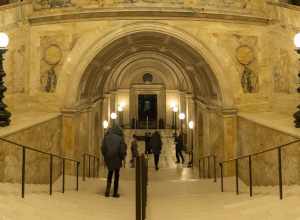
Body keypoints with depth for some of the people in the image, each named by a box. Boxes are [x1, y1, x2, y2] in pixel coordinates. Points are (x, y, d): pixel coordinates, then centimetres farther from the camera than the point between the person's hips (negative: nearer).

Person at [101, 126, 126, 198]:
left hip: (108, 159, 3)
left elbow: (103, 148, 3)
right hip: (117, 159, -3)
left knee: (110, 173, 19)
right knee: (116, 175, 9)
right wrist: (122, 157, 4)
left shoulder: (106, 137, 2)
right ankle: (115, 193, 12)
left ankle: (107, 190, 7)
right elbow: (122, 150, -9)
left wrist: (105, 156, 12)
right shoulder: (120, 138, -9)